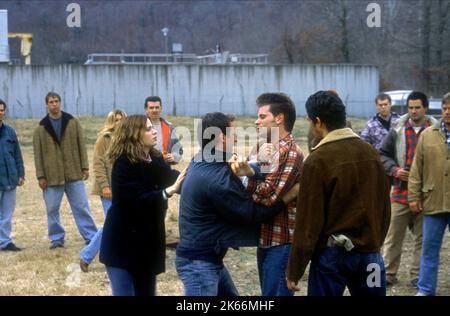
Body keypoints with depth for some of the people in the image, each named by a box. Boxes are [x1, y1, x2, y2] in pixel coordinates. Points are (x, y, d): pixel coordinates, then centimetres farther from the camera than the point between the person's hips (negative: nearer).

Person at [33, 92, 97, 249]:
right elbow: (38, 154, 2)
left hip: (74, 173, 0)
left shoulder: (73, 122, 4)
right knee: (52, 209, 6)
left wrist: (85, 167, -1)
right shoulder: (41, 128, 2)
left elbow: (81, 146, 4)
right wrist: (40, 176, -3)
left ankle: (91, 236, 10)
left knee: (82, 207, 4)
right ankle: (57, 239, 19)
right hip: (52, 175, 0)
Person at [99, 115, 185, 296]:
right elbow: (136, 200, -25)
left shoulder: (155, 159, 6)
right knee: (124, 292, -4)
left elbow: (174, 178, -1)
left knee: (146, 292, 14)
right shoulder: (123, 163, -16)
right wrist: (168, 191, -33)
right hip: (124, 242, -7)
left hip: (148, 240, 7)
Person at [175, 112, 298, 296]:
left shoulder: (201, 161, 5)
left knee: (230, 295, 21)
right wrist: (289, 195, -12)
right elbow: (252, 214, -17)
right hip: (199, 262, -10)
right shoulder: (217, 179, -26)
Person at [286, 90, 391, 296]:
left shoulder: (317, 160, -14)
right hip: (369, 253, 5)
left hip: (333, 254, -5)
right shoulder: (370, 153, 3)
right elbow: (384, 206, 11)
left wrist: (294, 271, -6)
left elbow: (308, 221, -13)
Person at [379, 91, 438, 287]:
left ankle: (417, 275, 18)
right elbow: (383, 154, 9)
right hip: (401, 191, 1)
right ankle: (388, 273, 14)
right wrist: (394, 170, -6)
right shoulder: (398, 130, 3)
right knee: (393, 236, 5)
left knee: (422, 236, 8)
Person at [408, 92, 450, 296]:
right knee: (429, 249, 8)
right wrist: (414, 197, 0)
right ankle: (425, 290, 18)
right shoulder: (428, 135, 3)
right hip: (433, 203, 1)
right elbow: (417, 169, 4)